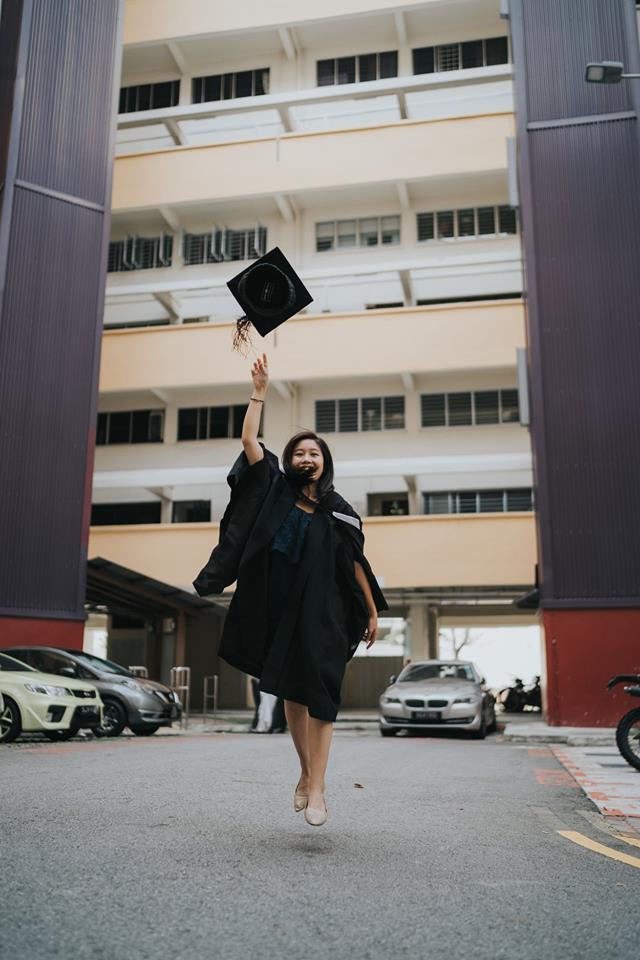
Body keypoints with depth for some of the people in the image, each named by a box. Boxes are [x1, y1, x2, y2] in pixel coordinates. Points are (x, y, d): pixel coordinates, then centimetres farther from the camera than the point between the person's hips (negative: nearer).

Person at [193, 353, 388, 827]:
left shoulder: (340, 512, 5)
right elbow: (249, 441, 0)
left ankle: (317, 786, -6)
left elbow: (357, 565, 8)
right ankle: (306, 772, 26)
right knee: (291, 694, 10)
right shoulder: (275, 490, 7)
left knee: (319, 695, -8)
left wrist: (373, 612, 7)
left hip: (323, 614, -2)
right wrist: (260, 392, -1)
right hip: (280, 611, 2)